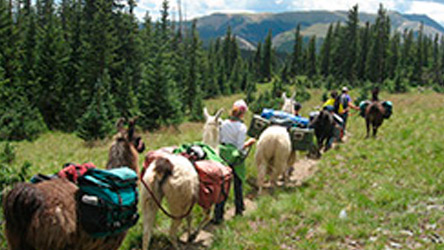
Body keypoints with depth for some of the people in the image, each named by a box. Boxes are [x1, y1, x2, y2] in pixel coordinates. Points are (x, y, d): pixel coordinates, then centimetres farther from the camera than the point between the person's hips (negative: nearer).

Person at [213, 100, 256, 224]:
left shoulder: (224, 124, -2)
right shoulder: (241, 127, -18)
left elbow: (220, 140, 7)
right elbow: (240, 147, -19)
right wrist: (249, 142, -4)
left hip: (224, 156, 4)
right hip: (236, 159, -4)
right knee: (238, 184, 18)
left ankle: (218, 215, 5)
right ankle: (239, 209, 37)